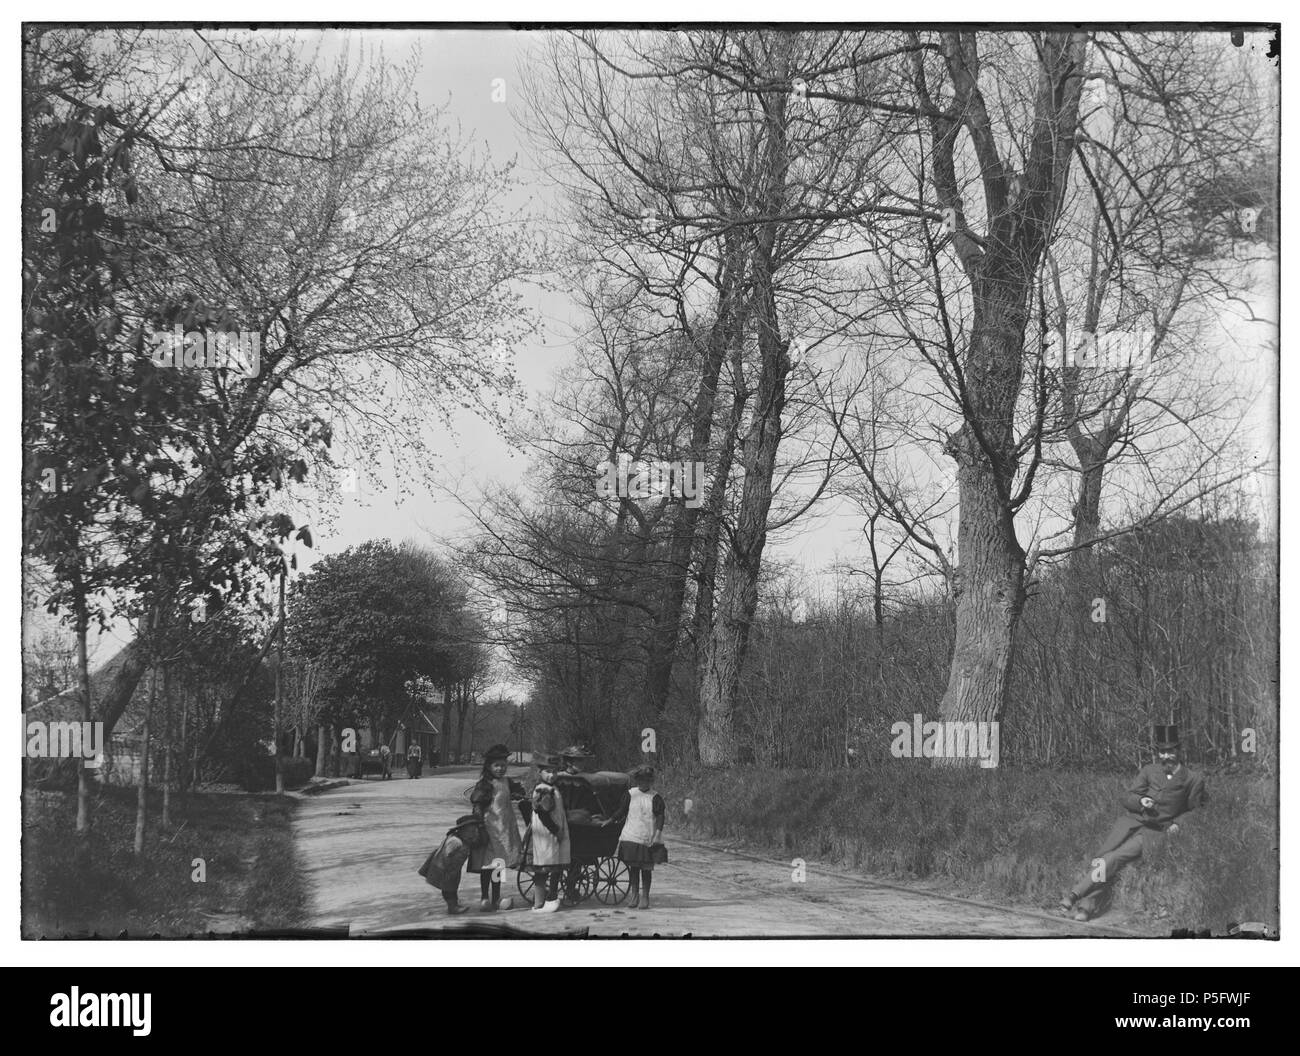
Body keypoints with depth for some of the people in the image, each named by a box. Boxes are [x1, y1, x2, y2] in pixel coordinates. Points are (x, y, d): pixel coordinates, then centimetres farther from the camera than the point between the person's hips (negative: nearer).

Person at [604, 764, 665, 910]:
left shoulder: (656, 798, 1)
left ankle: (645, 897, 10)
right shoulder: (630, 794, 7)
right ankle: (634, 895, 11)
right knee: (633, 867, 2)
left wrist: (658, 833, -15)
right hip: (631, 837, 1)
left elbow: (660, 816, -4)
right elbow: (621, 812, 11)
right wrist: (610, 821, 4)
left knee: (646, 868, 1)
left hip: (649, 839, -1)